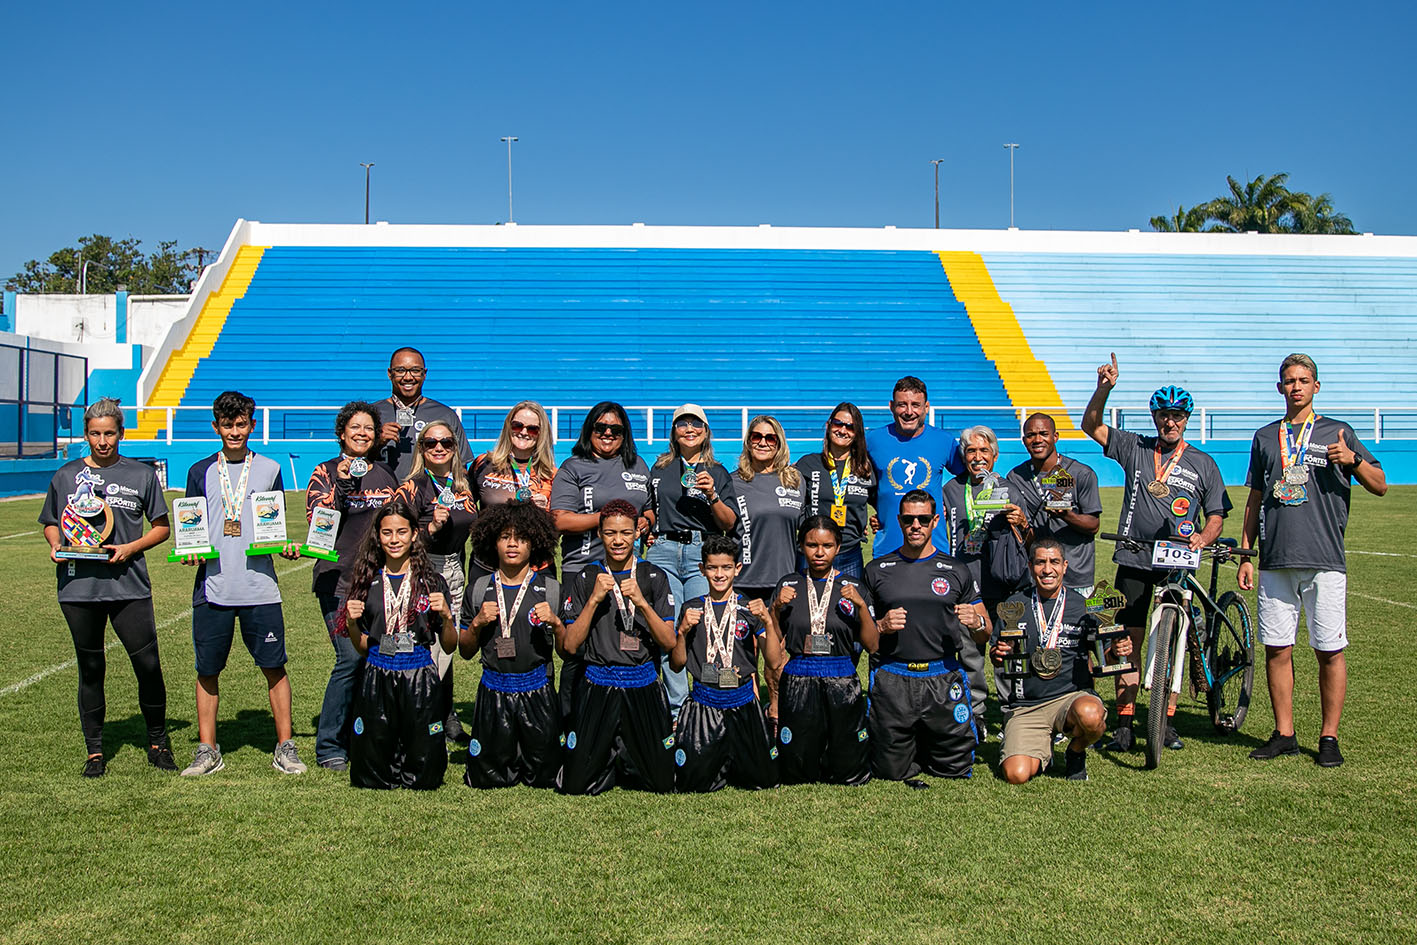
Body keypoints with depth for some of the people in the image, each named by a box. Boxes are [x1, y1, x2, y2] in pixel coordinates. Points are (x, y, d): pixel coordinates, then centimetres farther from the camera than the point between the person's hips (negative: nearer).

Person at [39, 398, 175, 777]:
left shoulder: (141, 474, 5)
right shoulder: (66, 475, 10)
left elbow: (161, 527, 8)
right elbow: (50, 523, 20)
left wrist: (130, 548, -8)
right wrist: (56, 545, -2)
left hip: (129, 585, -1)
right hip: (78, 586, 2)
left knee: (148, 664, -5)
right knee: (90, 668, 8)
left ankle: (158, 741, 14)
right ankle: (95, 751, 19)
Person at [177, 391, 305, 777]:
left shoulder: (269, 469, 9)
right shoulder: (200, 471, 10)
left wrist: (287, 546, -6)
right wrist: (190, 552, -6)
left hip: (260, 586, -1)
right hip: (212, 588, 1)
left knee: (274, 666, -1)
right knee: (207, 670, 6)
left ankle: (285, 748, 8)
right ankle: (207, 750, 17)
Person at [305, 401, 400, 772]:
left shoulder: (386, 475, 16)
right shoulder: (326, 471, 5)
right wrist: (342, 484, -16)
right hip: (339, 578, -4)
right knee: (351, 657, -14)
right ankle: (329, 747, 0)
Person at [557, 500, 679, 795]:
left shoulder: (654, 577, 4)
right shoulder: (586, 579, 4)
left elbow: (669, 643, -3)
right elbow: (569, 645, -3)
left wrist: (641, 602, -16)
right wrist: (595, 599, -12)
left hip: (644, 688, 0)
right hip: (598, 688, 0)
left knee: (664, 783, -3)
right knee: (575, 786, -7)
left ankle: (627, 758, 27)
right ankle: (610, 755, 24)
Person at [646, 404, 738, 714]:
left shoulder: (718, 473, 13)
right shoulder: (660, 468, 18)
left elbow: (729, 523, 6)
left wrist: (712, 495, -9)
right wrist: (647, 530, 11)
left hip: (703, 552, -2)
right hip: (663, 551, 2)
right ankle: (676, 707, 3)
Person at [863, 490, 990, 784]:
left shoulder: (956, 571, 10)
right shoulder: (877, 570, 8)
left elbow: (984, 634, 12)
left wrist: (977, 622, -11)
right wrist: (880, 627, -10)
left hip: (944, 680, 1)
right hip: (892, 680, -1)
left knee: (957, 768, 0)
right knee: (891, 771, -1)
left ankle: (926, 749, 30)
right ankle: (911, 746, 30)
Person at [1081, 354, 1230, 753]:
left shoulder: (1203, 464, 9)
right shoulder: (1134, 448, 8)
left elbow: (1216, 514, 9)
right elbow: (1091, 425, 5)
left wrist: (1202, 538, -12)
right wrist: (1104, 388, -10)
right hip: (1134, 560, 0)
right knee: (1129, 641, -2)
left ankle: (1166, 721, 12)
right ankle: (1124, 723, 2)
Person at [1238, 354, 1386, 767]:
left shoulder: (1337, 432, 8)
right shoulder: (1265, 437, 16)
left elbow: (1380, 486, 6)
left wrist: (1353, 459, -13)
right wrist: (1245, 553, 14)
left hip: (1324, 561, -3)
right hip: (1275, 562, 3)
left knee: (1330, 652, -2)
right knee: (1276, 649, 3)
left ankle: (1329, 737, 8)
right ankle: (1284, 735, 13)